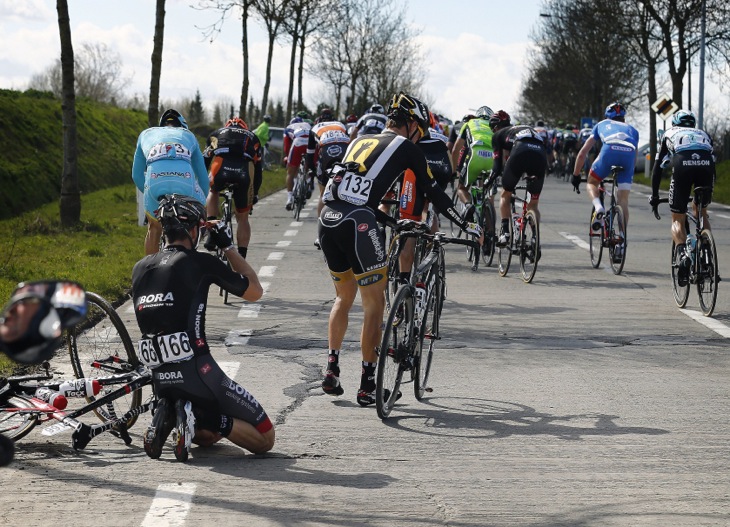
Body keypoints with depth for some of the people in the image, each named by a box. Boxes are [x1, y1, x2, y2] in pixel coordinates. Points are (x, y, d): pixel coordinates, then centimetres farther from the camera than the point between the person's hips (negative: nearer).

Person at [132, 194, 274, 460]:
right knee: (265, 439, 7)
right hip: (197, 374, -6)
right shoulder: (200, 263, -7)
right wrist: (228, 246, 11)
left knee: (206, 436, 33)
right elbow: (254, 291, 5)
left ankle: (167, 413, 4)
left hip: (161, 380, 6)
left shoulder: (139, 268, 8)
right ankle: (208, 419, -14)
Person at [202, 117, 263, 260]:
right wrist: (255, 194, 44)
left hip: (220, 170, 0)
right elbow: (259, 170, 34)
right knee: (242, 218, 18)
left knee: (213, 192, 36)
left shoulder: (216, 134, 36)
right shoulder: (252, 137, 36)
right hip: (244, 174, 0)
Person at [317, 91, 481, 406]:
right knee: (374, 304, 6)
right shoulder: (406, 147, 9)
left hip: (328, 219, 6)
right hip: (357, 224, -6)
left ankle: (331, 369, 19)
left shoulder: (360, 141, 26)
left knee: (344, 297, 25)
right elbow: (433, 193, 12)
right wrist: (467, 226, 22)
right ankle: (368, 385, 6)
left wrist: (390, 219, 42)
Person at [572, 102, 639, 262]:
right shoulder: (632, 130, 39)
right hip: (628, 154, 2)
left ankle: (598, 208, -6)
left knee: (591, 183, 24)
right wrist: (627, 176, 56)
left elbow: (583, 152, 34)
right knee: (623, 201, 9)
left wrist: (575, 175, 42)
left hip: (609, 151, -2)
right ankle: (621, 242, 4)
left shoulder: (602, 125, 36)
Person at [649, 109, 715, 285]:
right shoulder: (704, 134, 38)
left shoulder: (670, 134, 34)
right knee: (701, 212, 28)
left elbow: (657, 168, 32)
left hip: (682, 165, -2)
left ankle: (683, 255, -18)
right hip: (705, 165, 2)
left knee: (678, 220, 9)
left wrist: (654, 196, 39)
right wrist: (709, 192, 52)